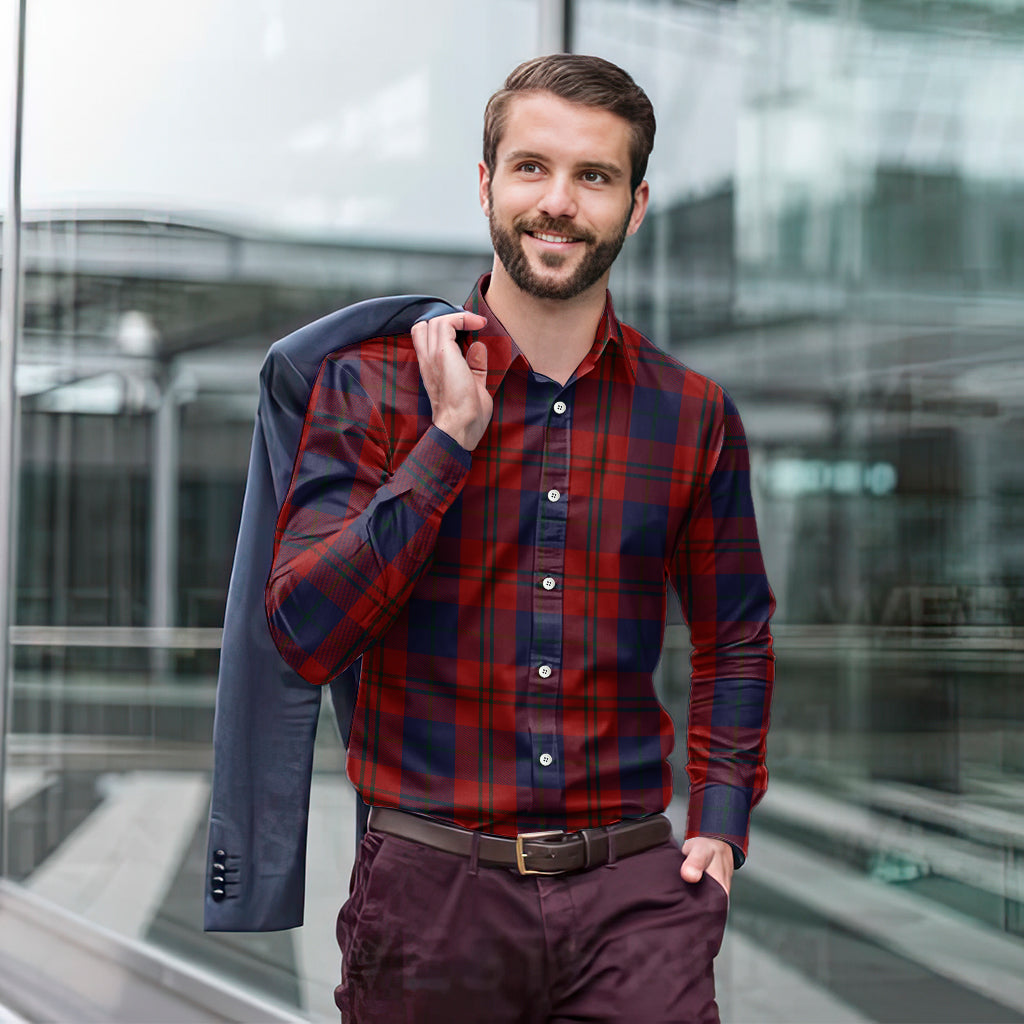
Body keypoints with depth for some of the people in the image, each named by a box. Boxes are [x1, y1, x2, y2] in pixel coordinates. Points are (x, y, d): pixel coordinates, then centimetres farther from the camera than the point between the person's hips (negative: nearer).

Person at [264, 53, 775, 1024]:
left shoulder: (693, 414, 5)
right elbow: (304, 635, -12)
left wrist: (721, 822, 6)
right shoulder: (373, 385, -2)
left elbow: (735, 635, 18)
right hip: (431, 889, -1)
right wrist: (452, 437, -14)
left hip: (634, 891, 2)